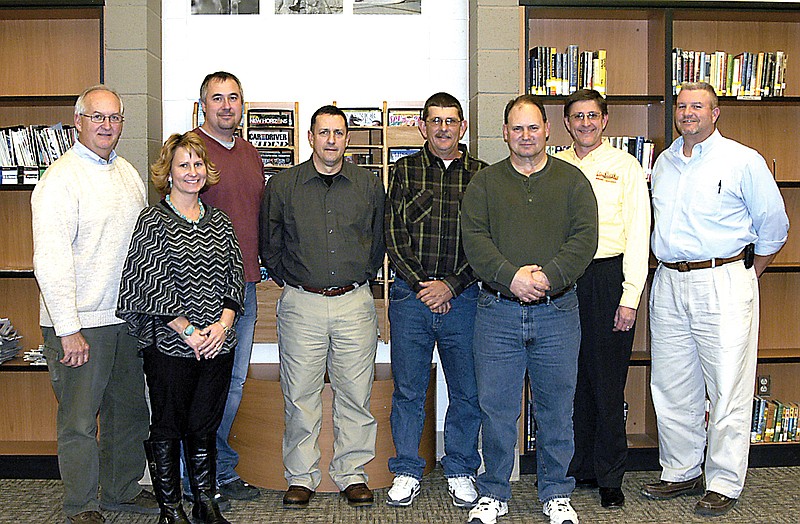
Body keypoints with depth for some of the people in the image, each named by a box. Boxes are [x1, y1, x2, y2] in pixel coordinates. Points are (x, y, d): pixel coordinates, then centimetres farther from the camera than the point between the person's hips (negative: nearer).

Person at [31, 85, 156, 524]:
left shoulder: (128, 174, 12)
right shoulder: (60, 178, -11)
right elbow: (50, 260, -17)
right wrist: (68, 330, -21)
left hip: (128, 318, 7)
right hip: (80, 323, -7)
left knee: (130, 410, 16)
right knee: (79, 419, 1)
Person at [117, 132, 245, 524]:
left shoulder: (219, 222, 11)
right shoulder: (153, 221, -4)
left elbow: (235, 276, 8)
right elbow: (153, 284, -10)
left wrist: (223, 323, -6)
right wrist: (188, 331, -14)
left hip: (217, 343, 4)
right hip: (169, 344, -4)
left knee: (205, 426, 12)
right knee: (167, 428, 6)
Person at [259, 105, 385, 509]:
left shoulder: (370, 185, 8)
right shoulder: (282, 185, 4)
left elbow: (379, 241, 18)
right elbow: (270, 245, 12)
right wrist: (289, 281, 9)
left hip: (355, 303, 1)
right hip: (301, 304, -1)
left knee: (355, 394, 4)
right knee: (300, 395, 3)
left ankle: (352, 474, 18)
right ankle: (301, 476, 17)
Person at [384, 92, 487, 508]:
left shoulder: (481, 175, 6)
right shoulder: (405, 170, 7)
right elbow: (393, 235, 1)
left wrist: (451, 286, -8)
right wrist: (420, 285, -8)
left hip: (462, 296, 0)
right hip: (411, 294, 0)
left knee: (467, 391, 7)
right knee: (408, 390, 7)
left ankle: (460, 471, 23)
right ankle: (407, 471, 21)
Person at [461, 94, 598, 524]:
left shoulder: (572, 180, 8)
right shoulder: (485, 182, 7)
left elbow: (585, 237, -3)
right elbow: (474, 238, -3)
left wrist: (548, 276, -16)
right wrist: (510, 276, -17)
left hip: (557, 311, 0)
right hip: (498, 312, 0)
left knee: (556, 407, 9)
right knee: (496, 407, 6)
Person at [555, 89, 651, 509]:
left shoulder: (625, 167, 3)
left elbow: (638, 236, -2)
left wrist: (630, 297, -9)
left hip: (608, 277, -3)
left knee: (608, 382, 1)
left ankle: (609, 477, 14)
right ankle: (575, 466, 22)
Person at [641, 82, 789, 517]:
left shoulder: (743, 161, -2)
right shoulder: (663, 163, 14)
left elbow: (773, 226, 4)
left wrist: (745, 275, 7)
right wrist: (669, 267, 16)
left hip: (723, 280, -5)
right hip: (668, 284, 5)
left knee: (727, 389, -2)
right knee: (672, 387, 10)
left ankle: (724, 483, 10)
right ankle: (680, 473, 23)